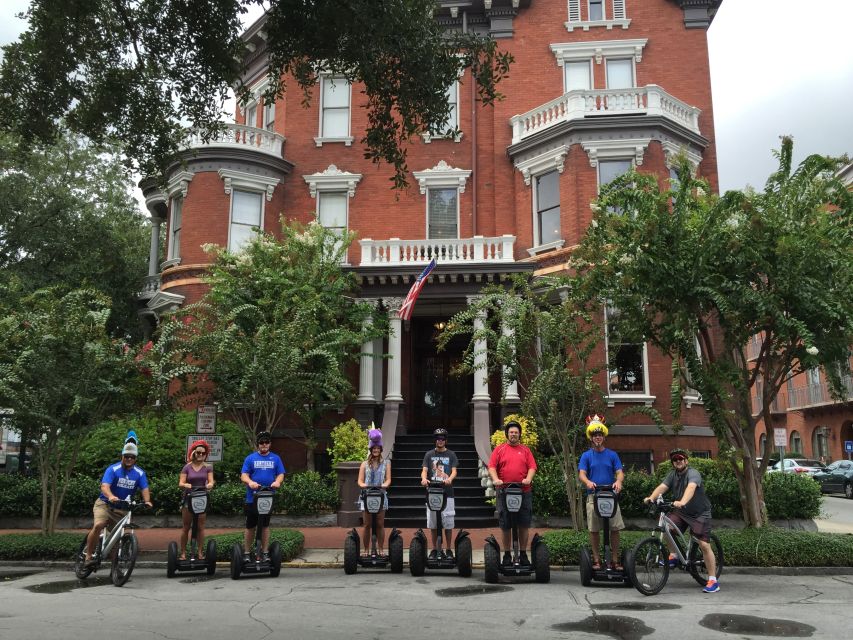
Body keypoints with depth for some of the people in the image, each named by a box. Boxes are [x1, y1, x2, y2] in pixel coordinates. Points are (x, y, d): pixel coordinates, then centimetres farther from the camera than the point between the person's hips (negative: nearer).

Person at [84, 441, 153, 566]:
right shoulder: (113, 469, -13)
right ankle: (88, 556, -16)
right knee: (98, 525, -29)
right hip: (105, 503, -3)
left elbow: (145, 489, -12)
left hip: (122, 508, 3)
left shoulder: (140, 473, -3)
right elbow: (104, 486, -26)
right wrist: (111, 496, -48)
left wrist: (147, 501, -33)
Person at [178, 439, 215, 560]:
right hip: (188, 498, 0)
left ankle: (200, 553, 8)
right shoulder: (187, 467, 2)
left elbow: (211, 481, -5)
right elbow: (181, 483, -4)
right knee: (186, 527, 3)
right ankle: (183, 553, 9)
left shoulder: (208, 467, 4)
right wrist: (187, 485, -26)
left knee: (200, 527, 2)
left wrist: (209, 485, -28)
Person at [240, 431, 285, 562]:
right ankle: (247, 553, 17)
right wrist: (250, 482, -25)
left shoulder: (275, 458, 7)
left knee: (265, 525, 10)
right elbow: (243, 475, -4)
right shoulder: (250, 458, 2)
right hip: (252, 497, -1)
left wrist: (277, 482, -19)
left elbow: (281, 474, 3)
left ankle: (265, 553, 17)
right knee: (250, 526, 7)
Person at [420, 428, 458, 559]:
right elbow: (424, 470, 2)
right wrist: (424, 478, -21)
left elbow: (454, 471, -3)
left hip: (447, 493, -1)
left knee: (448, 523, -1)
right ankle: (434, 549, 15)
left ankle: (448, 550, 10)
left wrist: (449, 479, -26)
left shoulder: (451, 455, 7)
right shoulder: (429, 454, 11)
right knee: (432, 523, 4)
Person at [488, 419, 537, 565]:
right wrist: (495, 479, -15)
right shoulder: (499, 449, 8)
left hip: (524, 492, 1)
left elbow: (532, 467, 4)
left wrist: (528, 479, -13)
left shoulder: (525, 450, 12)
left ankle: (523, 554, 14)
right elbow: (491, 467, 1)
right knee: (505, 526, 4)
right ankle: (507, 555, 14)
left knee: (524, 525, 4)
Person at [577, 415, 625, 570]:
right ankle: (596, 560, 12)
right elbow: (581, 474, -4)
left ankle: (615, 560, 9)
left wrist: (618, 481, -24)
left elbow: (620, 472, 0)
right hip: (593, 496, -1)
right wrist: (588, 482, -26)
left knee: (615, 528, -1)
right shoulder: (586, 455, 6)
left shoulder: (612, 455, 8)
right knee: (594, 530, 2)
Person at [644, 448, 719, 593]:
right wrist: (651, 498, -34)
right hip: (681, 512, 6)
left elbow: (691, 488, -40)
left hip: (700, 514, -6)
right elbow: (662, 487, -14)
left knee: (704, 545, -12)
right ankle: (673, 556, 4)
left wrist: (682, 502, -58)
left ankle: (713, 581, -1)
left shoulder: (693, 474, -20)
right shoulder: (673, 474, 0)